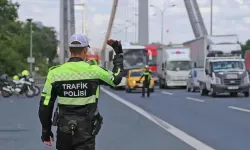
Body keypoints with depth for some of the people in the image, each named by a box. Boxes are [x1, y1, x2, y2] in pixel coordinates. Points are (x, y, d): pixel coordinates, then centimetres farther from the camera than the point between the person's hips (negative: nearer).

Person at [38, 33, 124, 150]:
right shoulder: (93, 71, -9)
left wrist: (46, 131, 10)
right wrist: (119, 54, 25)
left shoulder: (55, 73, -4)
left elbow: (45, 105, -1)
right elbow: (116, 78, 11)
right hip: (86, 132, -2)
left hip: (64, 131, 2)